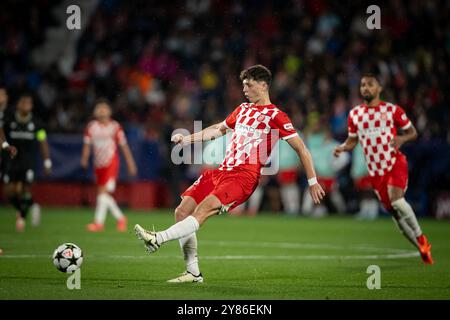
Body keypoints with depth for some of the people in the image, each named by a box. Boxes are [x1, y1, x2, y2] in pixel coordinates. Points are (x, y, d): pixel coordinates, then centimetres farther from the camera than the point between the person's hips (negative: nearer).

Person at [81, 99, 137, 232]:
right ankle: (120, 218, 25)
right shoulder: (91, 127, 5)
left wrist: (130, 163, 5)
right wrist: (84, 158, -16)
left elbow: (124, 145, 4)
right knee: (103, 194, 8)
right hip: (99, 165, 5)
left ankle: (99, 222, -16)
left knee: (104, 191, -17)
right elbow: (87, 145, 3)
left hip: (111, 163, -5)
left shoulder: (115, 126, -2)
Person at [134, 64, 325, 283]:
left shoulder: (275, 116, 0)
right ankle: (193, 273, 0)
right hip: (222, 172, 8)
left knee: (203, 210, -28)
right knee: (182, 211, -4)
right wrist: (187, 139, 30)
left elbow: (301, 149, 0)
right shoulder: (243, 109, 22)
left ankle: (157, 239, -40)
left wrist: (313, 182, -4)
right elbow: (219, 129, 38)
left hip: (244, 176, -8)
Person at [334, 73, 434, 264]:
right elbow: (352, 140, 15)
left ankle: (420, 236, -6)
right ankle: (422, 248, 20)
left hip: (395, 163, -4)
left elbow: (413, 132, 4)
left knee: (396, 200, -27)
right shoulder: (354, 114, 7)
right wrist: (342, 148, -7)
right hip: (375, 170, 4)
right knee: (393, 212, 4)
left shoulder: (392, 110, -2)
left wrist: (402, 138, -18)